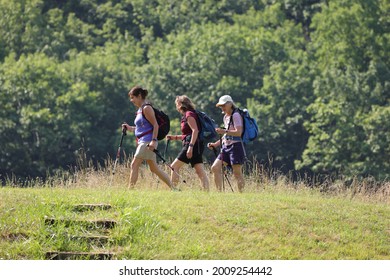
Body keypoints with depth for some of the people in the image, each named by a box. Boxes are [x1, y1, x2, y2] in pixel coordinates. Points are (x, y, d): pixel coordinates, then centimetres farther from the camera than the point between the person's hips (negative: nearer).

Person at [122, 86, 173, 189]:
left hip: (148, 142, -10)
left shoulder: (146, 108, -10)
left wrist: (153, 141, -24)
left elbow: (155, 125, -16)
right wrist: (130, 128, 14)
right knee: (154, 168, 11)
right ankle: (173, 188, 13)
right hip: (142, 142, 10)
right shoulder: (140, 110, 18)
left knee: (134, 165, -12)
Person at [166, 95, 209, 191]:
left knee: (174, 167, -5)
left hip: (193, 144, -10)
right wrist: (174, 137, 23)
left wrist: (190, 146, -26)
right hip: (196, 146, 10)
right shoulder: (186, 116, 22)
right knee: (200, 172, 1)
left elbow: (195, 131, -19)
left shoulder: (189, 115, -7)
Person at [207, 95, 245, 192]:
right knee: (215, 168, -1)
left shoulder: (236, 115, -8)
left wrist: (224, 131, -29)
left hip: (235, 146, -9)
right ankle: (219, 191, 1)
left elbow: (238, 132, -19)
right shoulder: (225, 117, 18)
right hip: (226, 147, 9)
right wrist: (216, 144, 18)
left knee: (237, 173, -8)